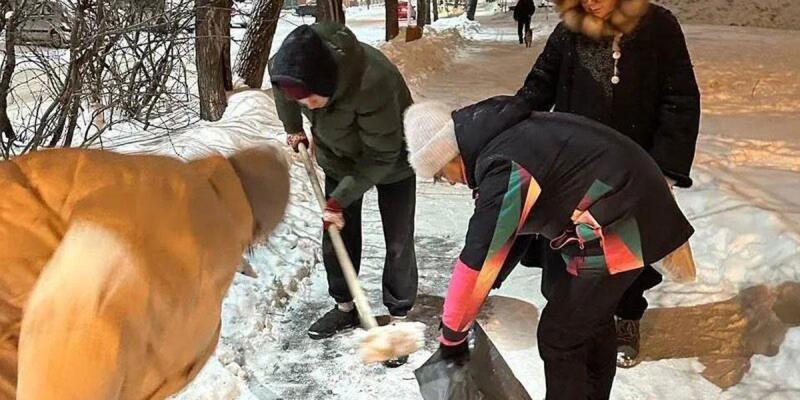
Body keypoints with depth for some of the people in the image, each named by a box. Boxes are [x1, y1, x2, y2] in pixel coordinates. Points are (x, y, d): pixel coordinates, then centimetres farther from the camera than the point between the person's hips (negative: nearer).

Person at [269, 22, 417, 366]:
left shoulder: (373, 81, -42)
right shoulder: (291, 68, -25)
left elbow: (380, 156, -30)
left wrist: (340, 198, -28)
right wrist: (293, 128, 16)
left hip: (390, 161, -5)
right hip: (339, 156, 5)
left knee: (398, 242, -1)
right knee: (337, 235, 8)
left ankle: (399, 315, 14)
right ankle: (345, 307, 25)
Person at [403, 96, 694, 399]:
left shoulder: (505, 168, -24)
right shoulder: (506, 134, 5)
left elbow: (478, 259, -22)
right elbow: (508, 225, 13)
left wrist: (451, 337, -12)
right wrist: (487, 287, 13)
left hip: (617, 229, -10)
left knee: (559, 337, -1)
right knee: (593, 320, 23)